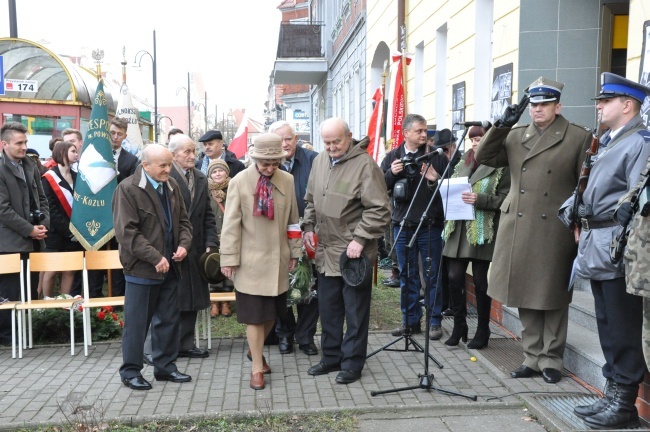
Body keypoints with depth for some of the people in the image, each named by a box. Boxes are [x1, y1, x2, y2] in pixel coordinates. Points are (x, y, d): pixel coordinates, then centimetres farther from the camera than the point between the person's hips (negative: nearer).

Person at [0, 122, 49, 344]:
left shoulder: (31, 166, 11)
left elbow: (42, 198, 15)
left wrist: (44, 224, 0)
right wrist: (29, 230, -14)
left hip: (34, 240, 7)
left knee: (31, 291, 14)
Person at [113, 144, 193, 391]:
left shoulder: (172, 186, 8)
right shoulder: (128, 189, -12)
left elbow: (183, 220, 15)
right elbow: (127, 232, -18)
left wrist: (184, 244, -4)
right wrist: (155, 258, -20)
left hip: (170, 267, 7)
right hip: (142, 268, -6)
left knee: (168, 320, 14)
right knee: (137, 323, 5)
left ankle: (165, 366, 28)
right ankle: (131, 371, 20)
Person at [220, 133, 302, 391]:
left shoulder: (287, 181, 1)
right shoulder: (239, 182, -8)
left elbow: (293, 219, 8)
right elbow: (231, 223, -7)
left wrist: (294, 251, 10)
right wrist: (228, 258, -7)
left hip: (278, 259, 4)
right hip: (251, 260, -4)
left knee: (273, 311, 15)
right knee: (255, 314, 2)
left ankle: (255, 349, 40)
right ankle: (257, 367, 16)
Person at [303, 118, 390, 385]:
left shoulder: (365, 165, -14)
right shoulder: (319, 161, 9)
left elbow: (379, 210, -16)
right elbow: (310, 200, 21)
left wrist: (360, 239, -20)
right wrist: (308, 227, 10)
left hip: (354, 253, -7)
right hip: (326, 252, 7)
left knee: (355, 310, 6)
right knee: (328, 308, 17)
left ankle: (352, 363, 20)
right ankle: (331, 357, 33)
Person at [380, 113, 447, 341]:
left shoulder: (436, 156, 0)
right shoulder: (392, 157, 8)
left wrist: (436, 179, -20)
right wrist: (391, 173, -11)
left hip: (430, 224, -3)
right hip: (402, 224, 3)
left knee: (432, 275, 4)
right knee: (407, 275, 11)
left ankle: (435, 322, 15)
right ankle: (411, 320, 23)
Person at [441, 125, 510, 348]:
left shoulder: (501, 168, -3)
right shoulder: (463, 164, 16)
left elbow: (505, 199, -9)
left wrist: (479, 200, -21)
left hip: (482, 232, -5)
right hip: (458, 231, 5)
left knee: (480, 281, 3)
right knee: (454, 279, 2)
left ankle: (482, 330, 18)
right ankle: (459, 326, 18)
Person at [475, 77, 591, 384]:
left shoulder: (579, 138, 0)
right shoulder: (515, 136, 12)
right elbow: (484, 157, 8)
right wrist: (501, 126, -3)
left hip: (554, 232, -4)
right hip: (518, 229, 4)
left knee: (552, 299, 7)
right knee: (525, 297, 10)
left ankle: (550, 359, 21)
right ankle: (532, 357, 23)